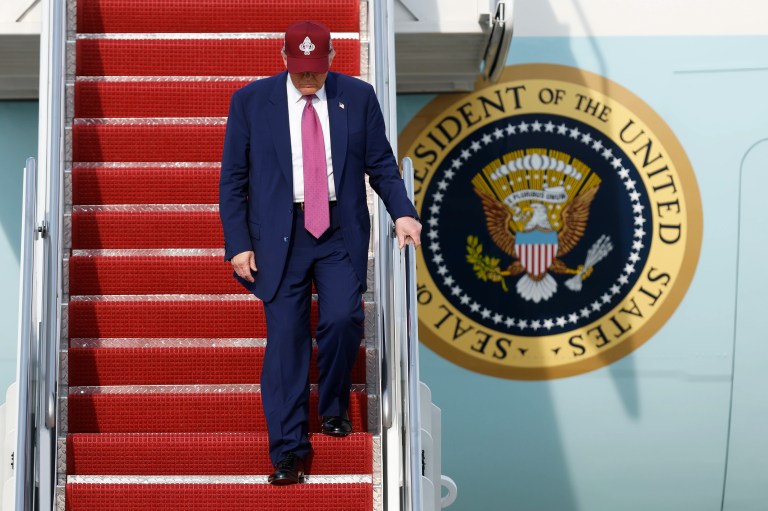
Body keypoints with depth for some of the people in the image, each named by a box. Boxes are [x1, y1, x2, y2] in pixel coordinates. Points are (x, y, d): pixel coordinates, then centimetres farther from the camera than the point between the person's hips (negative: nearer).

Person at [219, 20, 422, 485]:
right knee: (286, 335, -3)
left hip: (341, 232, 1)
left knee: (343, 318, -15)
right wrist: (238, 244, -4)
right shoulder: (251, 101, 1)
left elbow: (381, 164, 7)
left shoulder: (358, 96, 3)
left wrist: (403, 212, -9)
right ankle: (289, 450, 7)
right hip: (280, 235, 0)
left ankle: (335, 406, 15)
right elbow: (232, 180, 3)